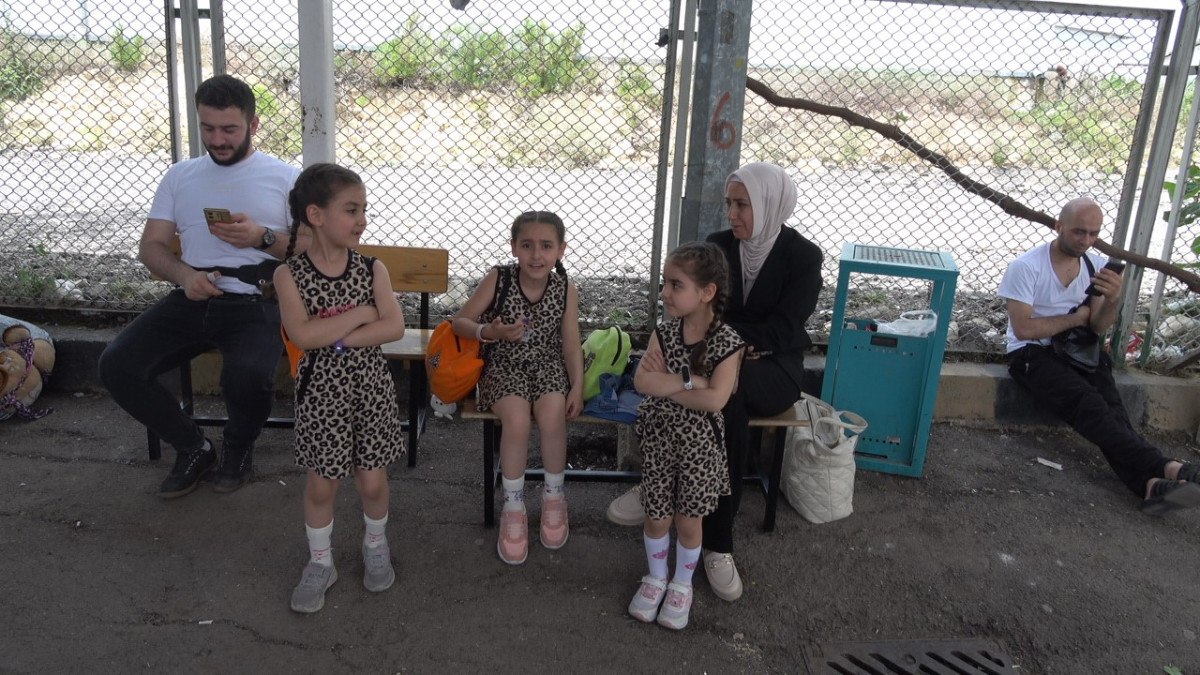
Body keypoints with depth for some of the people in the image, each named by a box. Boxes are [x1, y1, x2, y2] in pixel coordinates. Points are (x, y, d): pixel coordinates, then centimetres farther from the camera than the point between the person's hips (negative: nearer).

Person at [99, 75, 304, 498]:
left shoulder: (285, 177, 9)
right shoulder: (180, 176, 19)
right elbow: (151, 246, 15)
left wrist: (263, 237, -13)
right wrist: (183, 274, -7)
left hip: (255, 303, -4)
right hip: (192, 300, 4)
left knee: (247, 377, -33)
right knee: (116, 366, -17)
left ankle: (239, 448, 4)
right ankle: (193, 448, 6)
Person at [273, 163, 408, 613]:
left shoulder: (373, 269, -5)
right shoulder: (290, 275, -10)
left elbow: (395, 327, -16)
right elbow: (303, 335, -23)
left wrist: (335, 337, -23)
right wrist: (363, 312, -21)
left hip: (371, 387, 1)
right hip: (322, 391, -1)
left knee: (372, 479, 11)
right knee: (322, 484, 11)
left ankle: (376, 546, 38)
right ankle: (320, 563, 31)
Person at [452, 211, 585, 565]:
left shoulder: (566, 290, -7)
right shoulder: (498, 278, -12)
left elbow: (571, 344, 0)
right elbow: (459, 322, -6)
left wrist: (577, 386, -12)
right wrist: (488, 332, -25)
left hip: (549, 366, 1)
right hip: (505, 367, -1)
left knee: (552, 413, -29)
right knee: (516, 417, -30)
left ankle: (554, 495, -3)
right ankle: (514, 505, -9)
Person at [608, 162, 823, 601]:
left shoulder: (803, 257, -6)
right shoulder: (717, 246, 6)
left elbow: (783, 330, -13)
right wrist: (738, 341, -15)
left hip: (775, 372, -2)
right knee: (729, 401, -35)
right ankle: (718, 545, -28)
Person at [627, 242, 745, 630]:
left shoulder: (727, 343, -16)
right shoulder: (665, 332, -6)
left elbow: (715, 399, -27)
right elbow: (642, 381, -17)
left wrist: (666, 383, -19)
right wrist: (691, 382, -23)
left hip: (699, 445, -2)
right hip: (659, 440, 3)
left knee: (688, 520, 9)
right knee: (657, 517, 11)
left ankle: (682, 584, 33)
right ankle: (656, 578, 36)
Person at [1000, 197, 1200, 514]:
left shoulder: (1096, 266, 6)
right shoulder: (1026, 267, -11)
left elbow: (1098, 327, 2)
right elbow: (1023, 328, -16)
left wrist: (1112, 300, -19)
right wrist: (1076, 318, -6)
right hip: (1033, 353, -5)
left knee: (1109, 405, -25)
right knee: (1090, 404, -30)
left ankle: (1151, 483, -44)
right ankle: (1165, 468, -42)